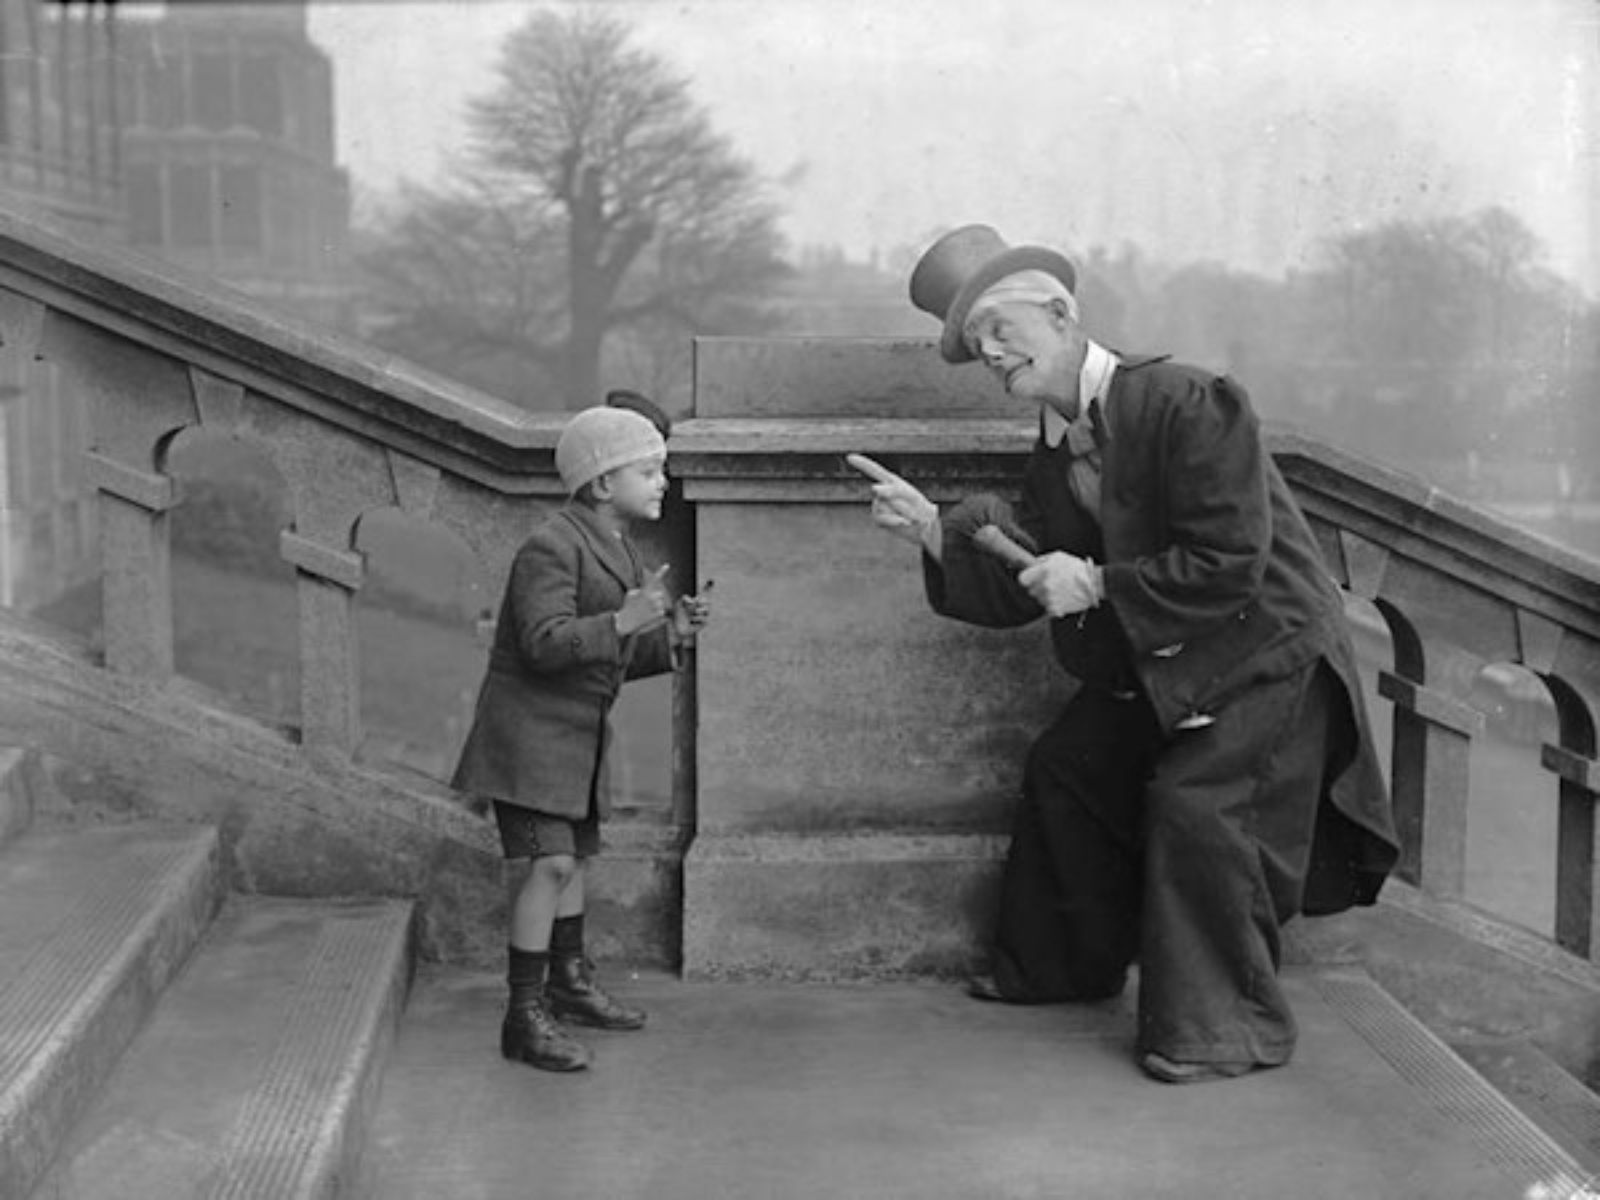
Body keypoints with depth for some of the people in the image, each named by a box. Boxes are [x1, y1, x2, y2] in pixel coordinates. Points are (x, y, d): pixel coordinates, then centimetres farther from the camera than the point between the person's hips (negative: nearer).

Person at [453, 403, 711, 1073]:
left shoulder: (618, 552, 12)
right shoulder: (552, 548, -17)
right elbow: (543, 644, -27)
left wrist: (671, 635, 0)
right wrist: (621, 623, -36)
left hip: (579, 734, 9)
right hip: (530, 730, -9)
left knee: (575, 857, 19)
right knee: (547, 863, -15)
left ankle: (569, 982, 37)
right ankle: (525, 1018, -10)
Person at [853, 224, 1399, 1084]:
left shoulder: (1186, 404, -24)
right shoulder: (1057, 452, 3)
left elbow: (1232, 563, -29)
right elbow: (1019, 589, 5)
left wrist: (1097, 583, -26)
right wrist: (933, 530, -8)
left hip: (1266, 657, -9)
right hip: (1156, 667, 9)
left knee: (1197, 804, -20)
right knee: (1065, 769, 13)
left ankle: (1230, 1029, -5)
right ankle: (1063, 965, 32)